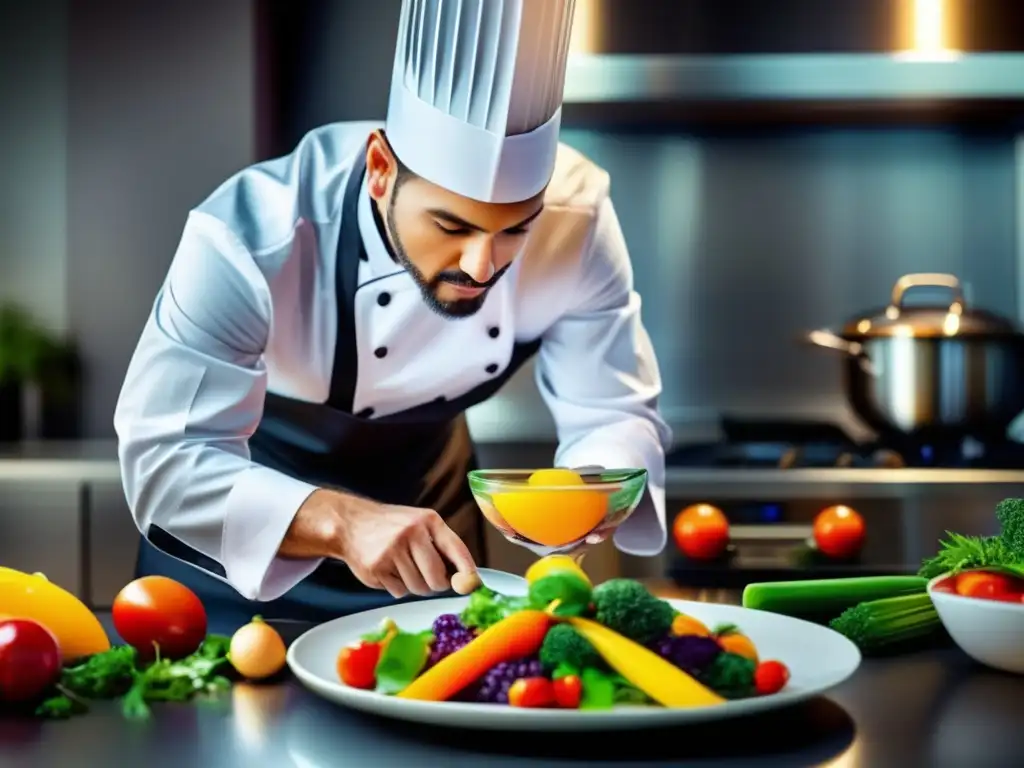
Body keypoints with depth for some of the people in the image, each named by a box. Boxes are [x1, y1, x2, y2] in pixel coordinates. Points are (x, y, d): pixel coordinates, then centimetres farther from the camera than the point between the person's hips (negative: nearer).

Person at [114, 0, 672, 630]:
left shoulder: (576, 214, -26)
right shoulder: (251, 235, -35)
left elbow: (615, 413, -18)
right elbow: (166, 457, -36)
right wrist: (342, 521, -51)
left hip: (425, 501, 3)